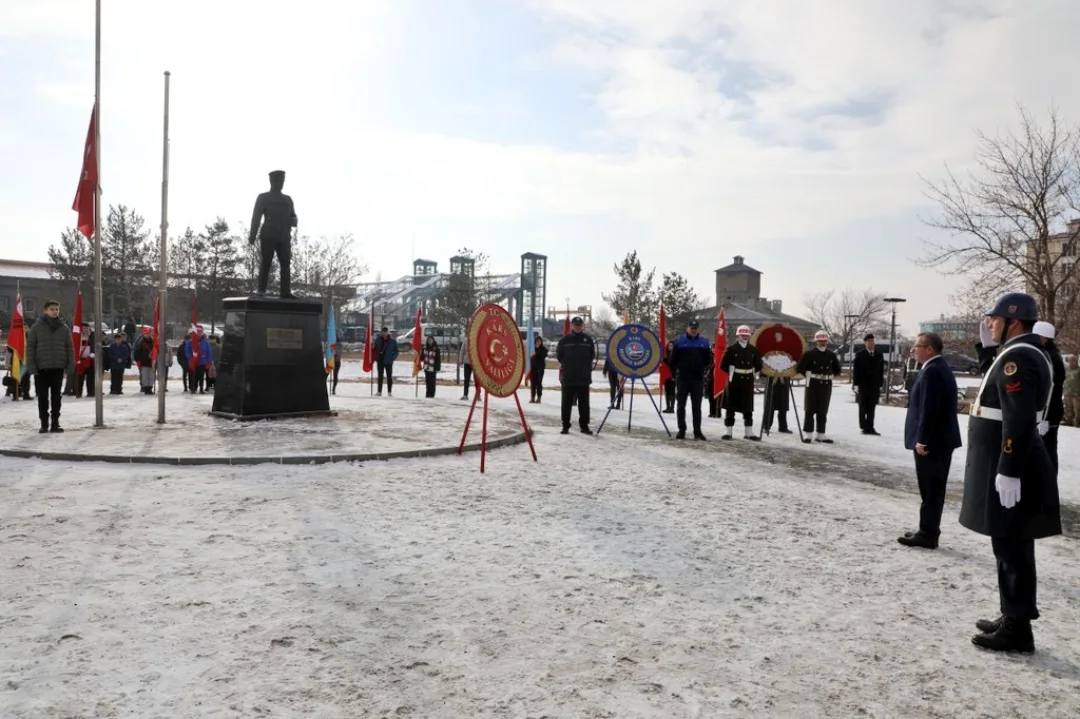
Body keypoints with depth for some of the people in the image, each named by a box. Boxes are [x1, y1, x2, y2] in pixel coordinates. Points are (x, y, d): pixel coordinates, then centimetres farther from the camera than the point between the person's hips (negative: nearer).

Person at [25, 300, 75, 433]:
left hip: (58, 367, 2)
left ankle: (55, 423, 12)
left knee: (57, 396, 6)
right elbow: (30, 347, -1)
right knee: (43, 397, 3)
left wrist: (70, 364, -1)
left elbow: (69, 347, 8)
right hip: (41, 368, -2)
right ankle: (44, 423, 10)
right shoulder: (37, 327, 0)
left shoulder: (64, 328, 6)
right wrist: (31, 366, -8)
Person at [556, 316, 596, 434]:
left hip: (584, 378, 1)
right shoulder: (565, 340, 2)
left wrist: (586, 365, 6)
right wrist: (565, 365, 6)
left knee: (584, 403, 6)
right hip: (568, 377, -1)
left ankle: (584, 425, 14)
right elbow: (559, 354, 10)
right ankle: (565, 426, 11)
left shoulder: (588, 340, 5)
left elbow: (592, 355, 12)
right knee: (567, 403, 4)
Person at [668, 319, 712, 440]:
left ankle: (697, 431, 10)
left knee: (697, 406, 5)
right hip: (682, 379, -1)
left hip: (698, 379, 1)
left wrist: (705, 370, 2)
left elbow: (709, 359, 12)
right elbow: (673, 359, 3)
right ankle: (681, 430, 10)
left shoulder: (704, 342, 6)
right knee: (681, 405, 2)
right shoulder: (679, 342, 0)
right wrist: (676, 371, -2)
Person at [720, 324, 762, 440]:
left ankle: (749, 432, 14)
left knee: (748, 408, 7)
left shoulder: (753, 350, 7)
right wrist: (733, 373, 0)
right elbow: (723, 365, -3)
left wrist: (750, 372, 7)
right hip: (734, 382, -3)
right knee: (731, 407, 3)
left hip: (748, 382, 3)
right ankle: (728, 431, 9)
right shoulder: (731, 349, -4)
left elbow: (758, 366, 16)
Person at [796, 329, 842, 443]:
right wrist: (808, 376, 1)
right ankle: (808, 434, 4)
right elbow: (799, 368, -5)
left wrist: (829, 376, 11)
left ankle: (820, 434, 15)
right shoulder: (809, 353, -6)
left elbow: (837, 370, 21)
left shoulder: (831, 355, 8)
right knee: (810, 410, -1)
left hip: (826, 385, 4)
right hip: (813, 385, -4)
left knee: (823, 411, 8)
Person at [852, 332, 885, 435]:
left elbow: (882, 371, 11)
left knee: (871, 408, 4)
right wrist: (856, 384, -9)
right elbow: (855, 370, -3)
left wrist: (881, 384, 6)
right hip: (863, 386, -3)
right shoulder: (859, 355, 0)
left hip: (874, 386, 3)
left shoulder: (879, 355, 10)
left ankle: (870, 427, 10)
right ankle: (864, 428, 6)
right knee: (863, 408, 1)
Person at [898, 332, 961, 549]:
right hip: (940, 438, 10)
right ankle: (928, 531, 23)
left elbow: (928, 409, -23)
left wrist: (921, 440, -21)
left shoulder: (932, 371, -18)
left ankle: (927, 535, 3)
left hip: (931, 441, -10)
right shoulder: (939, 368, 15)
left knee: (930, 490, -3)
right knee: (933, 489, 15)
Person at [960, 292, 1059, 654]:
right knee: (1012, 547, 17)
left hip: (1008, 470, -10)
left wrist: (1007, 473, -25)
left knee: (1011, 549, -3)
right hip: (1012, 465, 10)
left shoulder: (1016, 357, -17)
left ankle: (1017, 630, 6)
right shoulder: (1027, 353, 16)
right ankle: (1013, 618, 27)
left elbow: (1019, 422, -25)